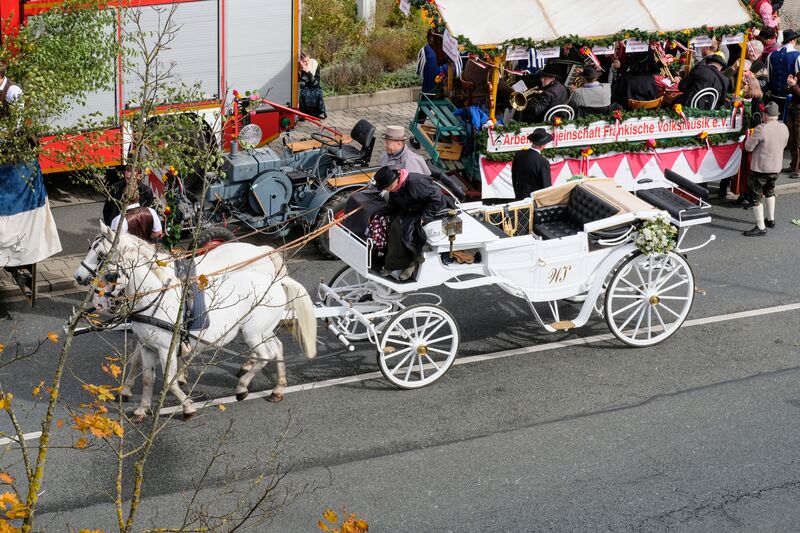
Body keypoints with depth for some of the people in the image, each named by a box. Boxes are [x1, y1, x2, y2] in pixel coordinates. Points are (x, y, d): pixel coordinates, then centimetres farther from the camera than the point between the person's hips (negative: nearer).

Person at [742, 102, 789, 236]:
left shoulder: (761, 129, -24)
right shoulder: (784, 128, -3)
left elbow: (749, 147, -17)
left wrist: (749, 137, 2)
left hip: (760, 168, -7)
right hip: (776, 167, 7)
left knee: (756, 196, 3)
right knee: (769, 191, 29)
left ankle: (761, 227, 3)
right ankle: (771, 219, 39)